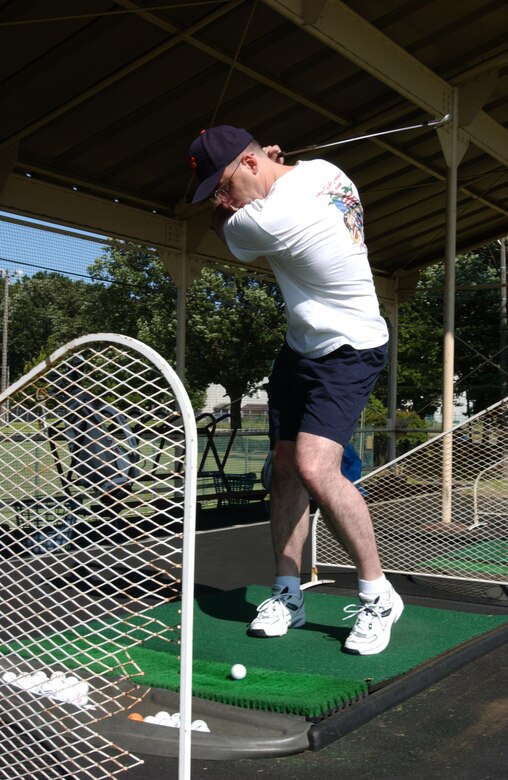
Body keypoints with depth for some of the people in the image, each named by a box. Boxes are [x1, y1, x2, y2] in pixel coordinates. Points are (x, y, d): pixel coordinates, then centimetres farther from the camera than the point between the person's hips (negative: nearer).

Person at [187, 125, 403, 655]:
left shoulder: (269, 220, -29)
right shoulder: (324, 169, -3)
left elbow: (221, 224, -5)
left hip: (348, 350, -10)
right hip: (301, 345, 10)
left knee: (315, 468, -23)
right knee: (285, 467, 6)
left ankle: (378, 596, -5)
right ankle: (287, 595, 15)